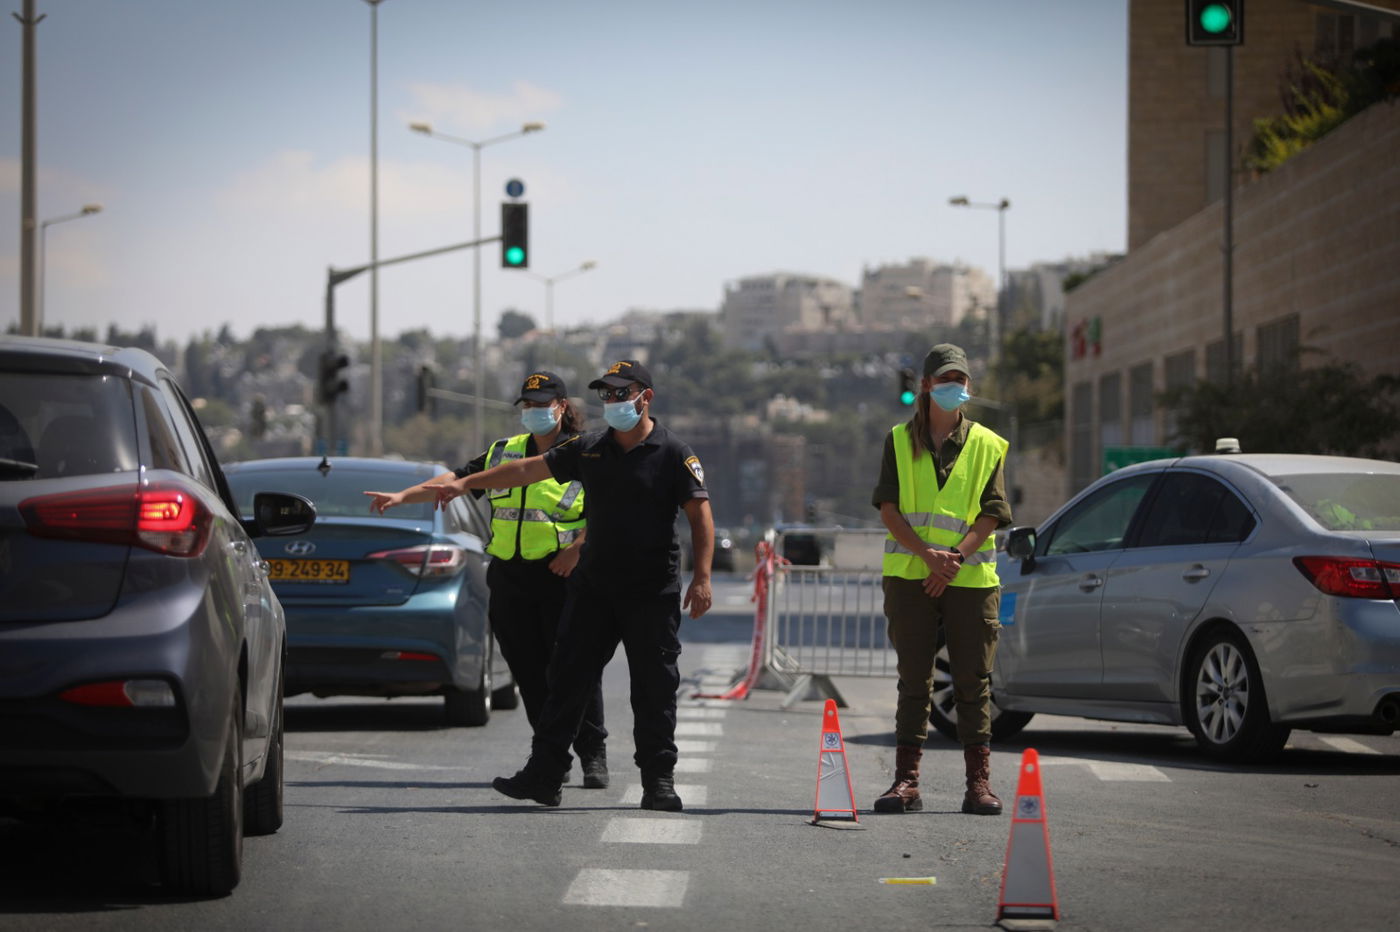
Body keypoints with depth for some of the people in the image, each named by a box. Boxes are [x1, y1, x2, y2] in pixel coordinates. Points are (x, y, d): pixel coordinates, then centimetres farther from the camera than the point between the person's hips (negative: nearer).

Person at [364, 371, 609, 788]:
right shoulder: (504, 453, 16)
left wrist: (578, 547, -18)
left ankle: (593, 756, 1)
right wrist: (401, 495, 2)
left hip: (562, 577, -5)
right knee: (528, 671, 4)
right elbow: (455, 480, 13)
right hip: (509, 578, 5)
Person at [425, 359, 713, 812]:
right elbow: (527, 469, 15)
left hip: (652, 592, -4)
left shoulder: (674, 454, -4)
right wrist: (465, 483, 14)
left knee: (655, 688, 1)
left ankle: (659, 781, 9)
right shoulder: (589, 449, 9)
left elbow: (701, 516, -7)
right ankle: (543, 774, 3)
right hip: (593, 587, 4)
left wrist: (702, 576, -17)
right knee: (568, 677, 1)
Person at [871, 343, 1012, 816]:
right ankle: (906, 780, 4)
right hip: (909, 576, 0)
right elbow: (888, 507, 0)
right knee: (913, 679, 2)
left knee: (973, 681, -1)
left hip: (970, 577, 0)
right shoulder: (900, 440, 8)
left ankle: (979, 782, 3)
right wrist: (926, 554, -14)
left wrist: (957, 555, -15)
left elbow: (991, 513, 1)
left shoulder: (986, 445, 8)